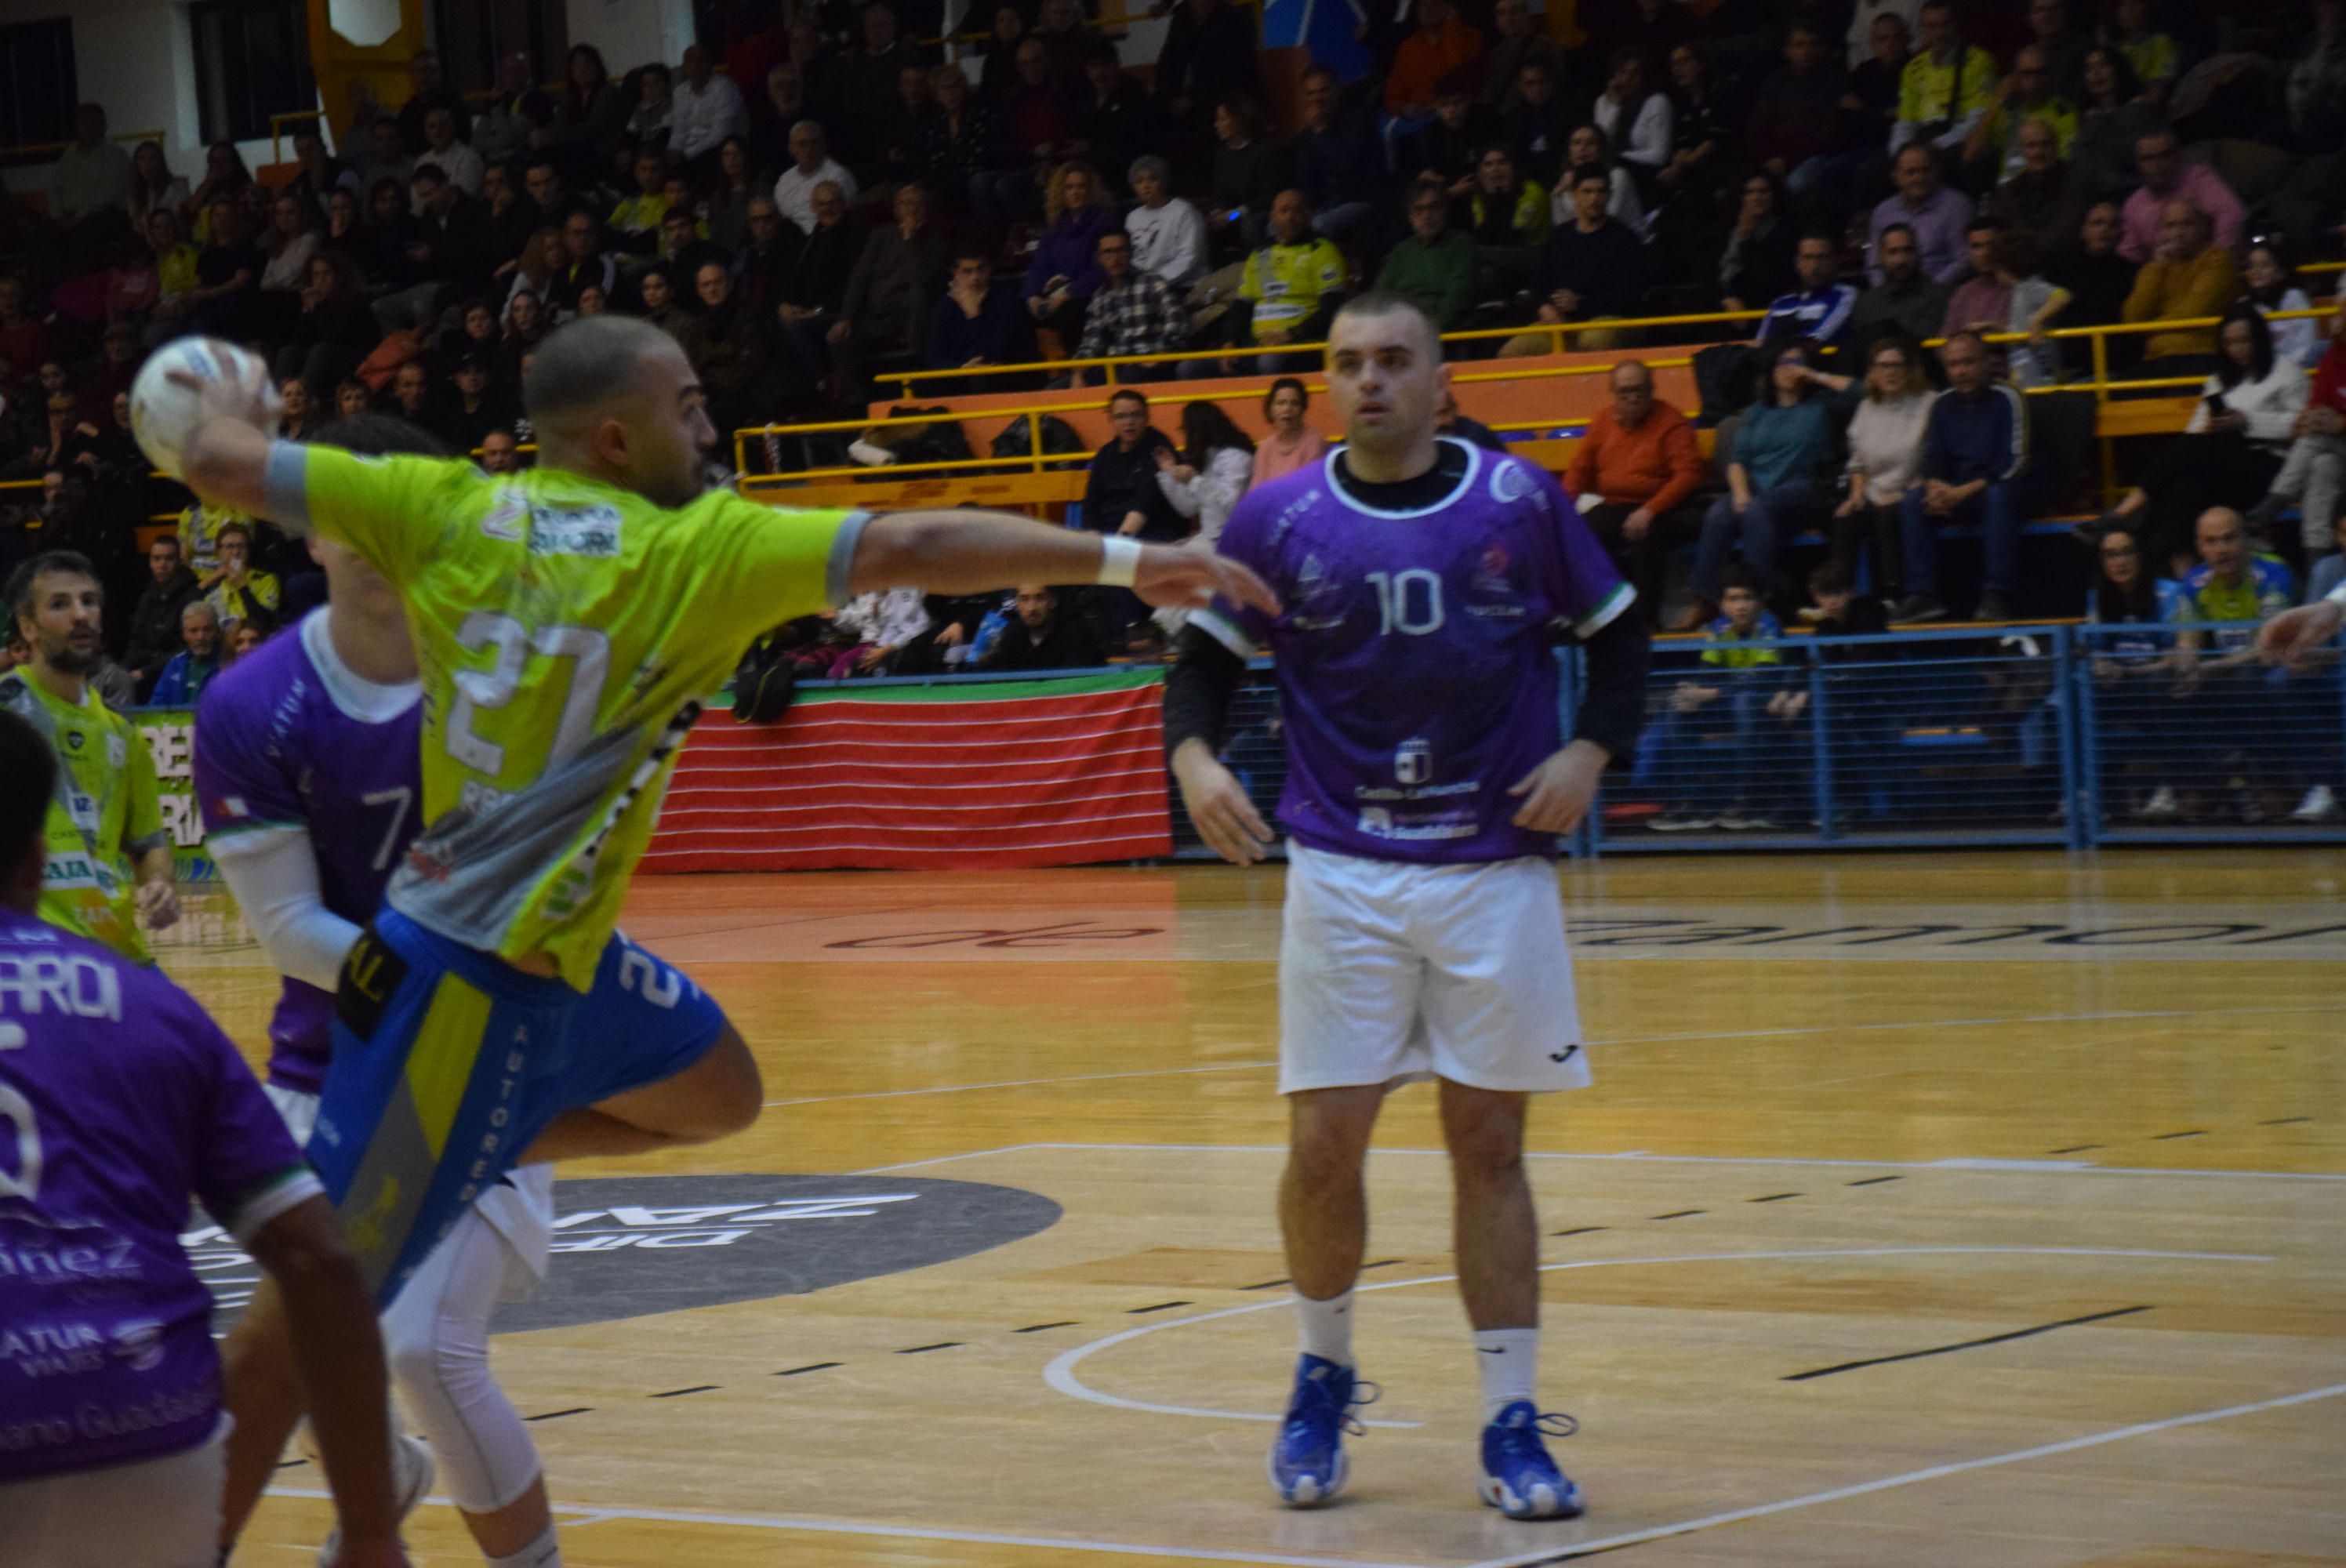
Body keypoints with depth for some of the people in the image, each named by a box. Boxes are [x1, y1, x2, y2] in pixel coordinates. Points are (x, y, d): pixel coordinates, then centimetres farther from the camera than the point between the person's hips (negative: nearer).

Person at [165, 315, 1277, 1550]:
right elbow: (918, 549, -16)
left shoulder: (448, 509, 1)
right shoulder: (694, 549, -13)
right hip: (480, 976, -8)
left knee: (714, 1093, 25)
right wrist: (1124, 560, -13)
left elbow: (221, 464, -1)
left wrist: (228, 414, 21)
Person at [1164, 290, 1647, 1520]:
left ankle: (1513, 1429, 8)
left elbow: (1616, 634, 8)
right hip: (1343, 871, 0)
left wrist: (1592, 749, -8)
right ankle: (1321, 1380, 23)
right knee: (1323, 1146, -2)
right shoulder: (1278, 520, -1)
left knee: (1488, 1145, 2)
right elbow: (1206, 663, 6)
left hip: (1497, 866, 0)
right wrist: (1193, 753, -14)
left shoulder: (1519, 502, -2)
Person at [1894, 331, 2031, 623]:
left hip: (1996, 487, -5)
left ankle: (1996, 596, -40)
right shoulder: (1942, 404, 8)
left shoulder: (2005, 399, -9)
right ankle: (1922, 596, -26)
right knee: (1914, 499, -21)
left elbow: (2014, 463, -16)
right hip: (1954, 490, 5)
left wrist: (1965, 492, -23)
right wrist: (1937, 488, -16)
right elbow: (1933, 460, 8)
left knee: (2000, 497, -38)